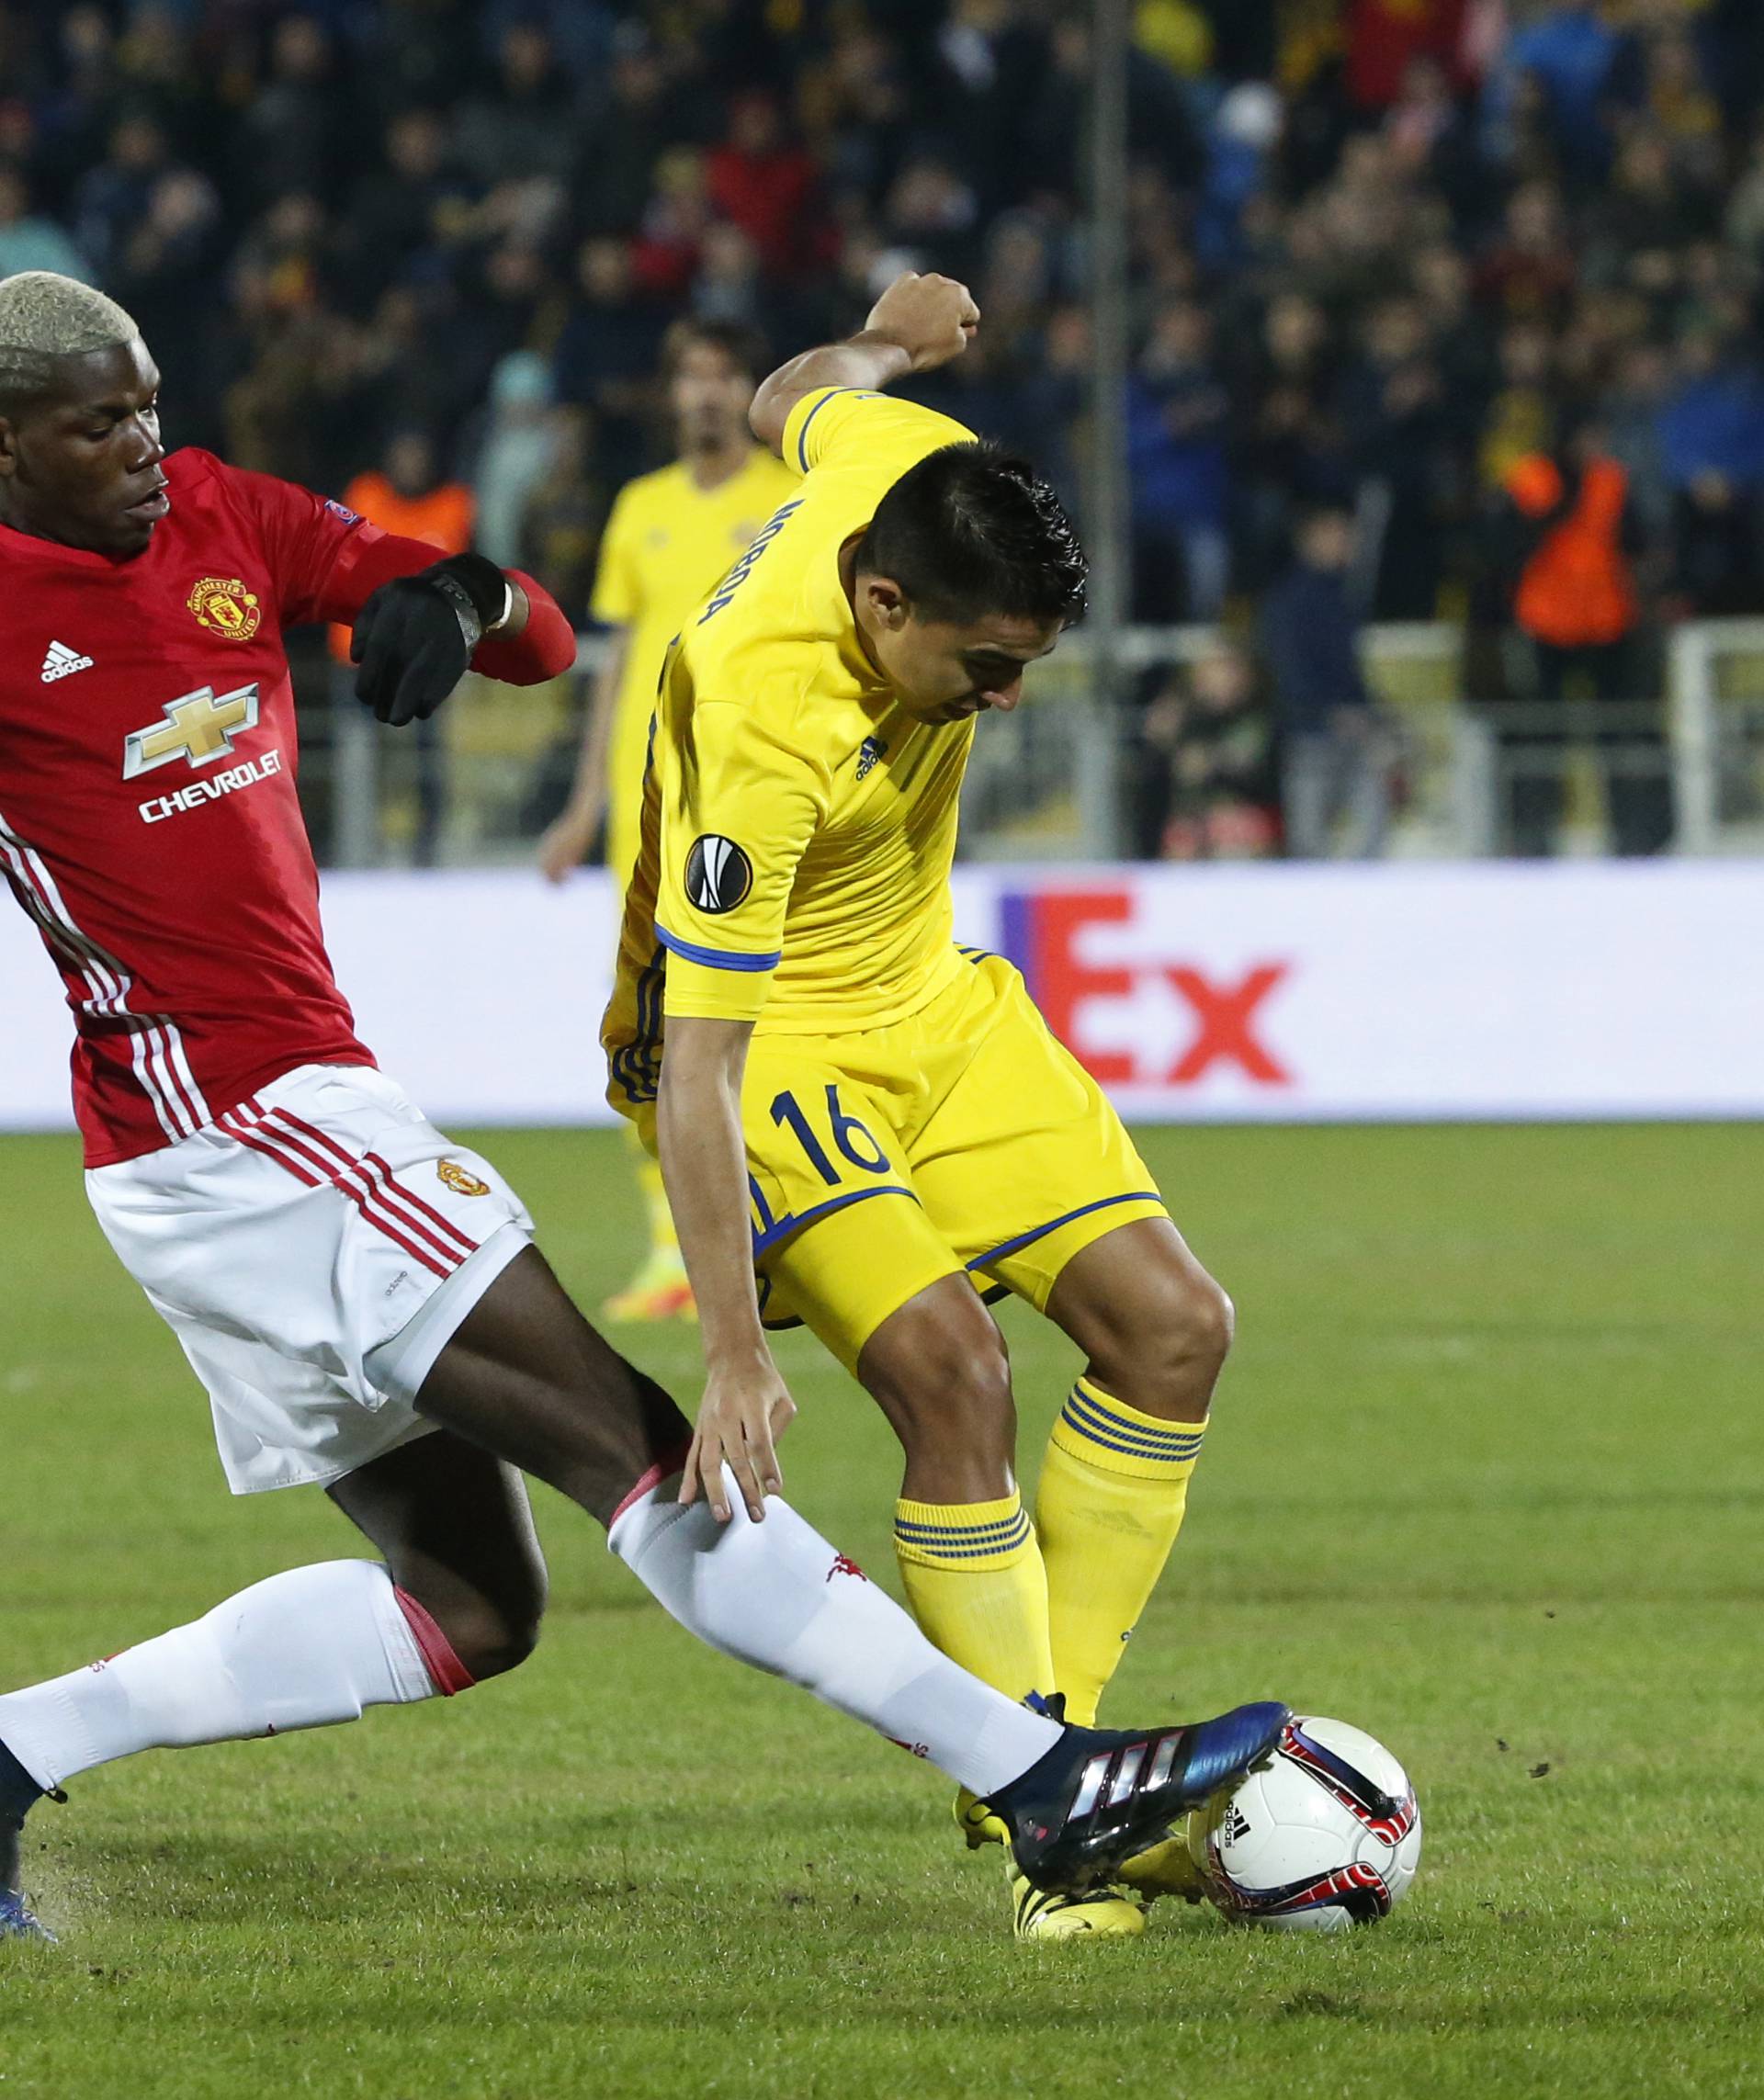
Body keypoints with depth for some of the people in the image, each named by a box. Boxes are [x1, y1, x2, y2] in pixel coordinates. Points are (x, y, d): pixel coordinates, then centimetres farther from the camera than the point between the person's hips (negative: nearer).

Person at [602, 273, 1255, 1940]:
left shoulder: (911, 468, -17)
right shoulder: (763, 726, -36)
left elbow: (795, 402, 10)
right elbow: (694, 1068, -36)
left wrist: (889, 342, 34)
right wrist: (735, 1358, -40)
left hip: (933, 1001, 8)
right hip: (762, 1044, -8)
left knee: (1171, 1326, -1)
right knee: (951, 1370, -25)